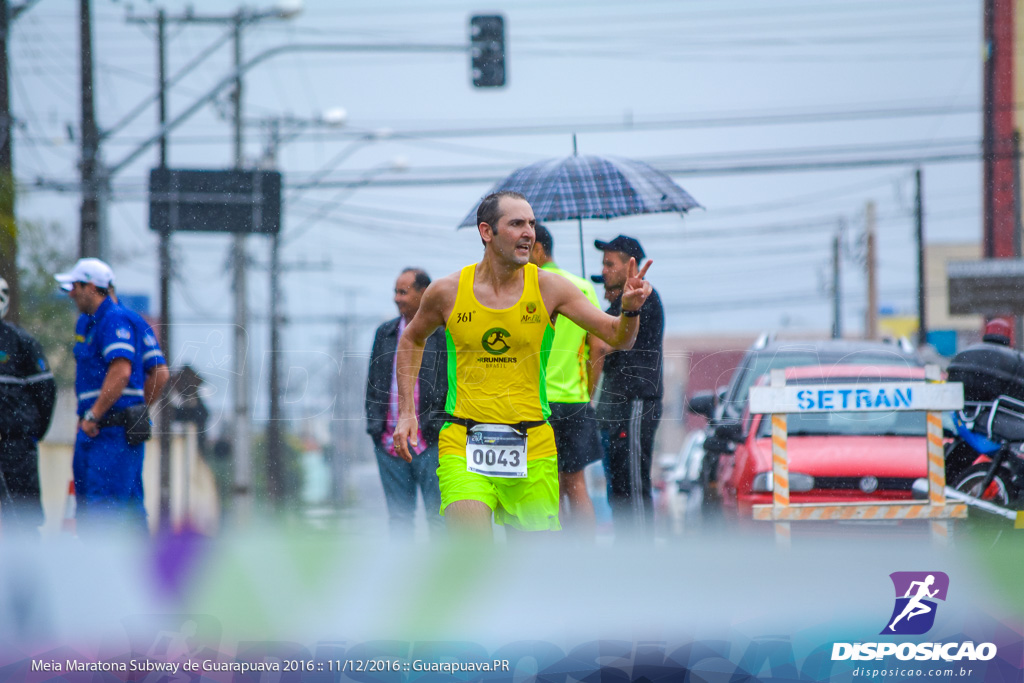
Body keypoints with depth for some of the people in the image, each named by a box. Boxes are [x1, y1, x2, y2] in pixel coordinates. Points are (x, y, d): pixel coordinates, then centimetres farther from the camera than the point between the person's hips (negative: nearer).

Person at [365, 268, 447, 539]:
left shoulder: (445, 332, -2)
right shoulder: (385, 333, 14)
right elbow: (373, 382, 18)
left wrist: (439, 423, -10)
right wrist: (374, 424, 8)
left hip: (430, 442, -5)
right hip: (390, 443, 5)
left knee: (438, 516, -3)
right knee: (398, 517, 7)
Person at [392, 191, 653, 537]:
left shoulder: (549, 288, -1)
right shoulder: (447, 292, -1)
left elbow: (618, 337, -3)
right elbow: (412, 340, 19)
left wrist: (629, 309, -25)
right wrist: (406, 413, 12)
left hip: (533, 449, 1)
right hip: (463, 444, -1)